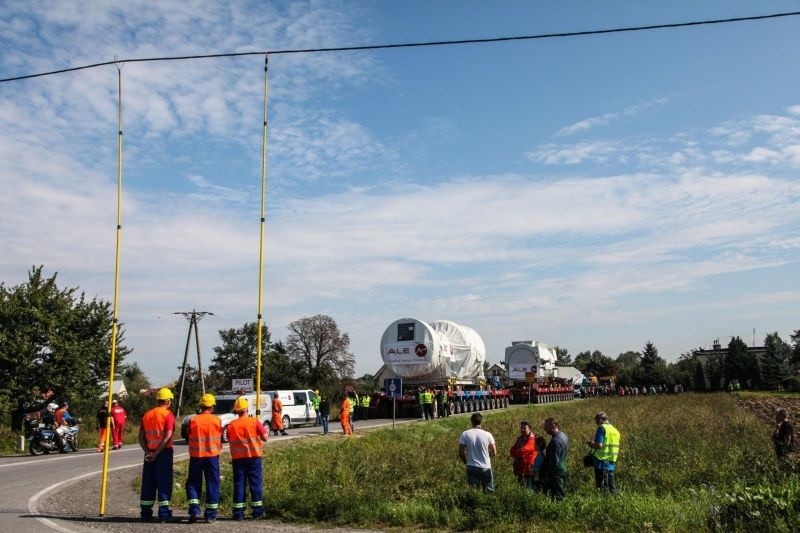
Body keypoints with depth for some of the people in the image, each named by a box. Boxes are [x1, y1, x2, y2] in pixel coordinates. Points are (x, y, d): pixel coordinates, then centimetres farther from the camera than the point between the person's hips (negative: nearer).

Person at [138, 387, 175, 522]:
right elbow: (168, 437, -17)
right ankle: (164, 513, 1)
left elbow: (141, 437, 4)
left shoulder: (147, 415, 9)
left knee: (148, 483, 11)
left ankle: (146, 513, 14)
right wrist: (156, 454, -14)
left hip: (149, 453, 5)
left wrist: (148, 452, -4)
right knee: (164, 483, 1)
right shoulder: (168, 415, -9)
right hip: (164, 452, -5)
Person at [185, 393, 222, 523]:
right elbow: (220, 438, 5)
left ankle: (194, 510, -2)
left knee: (193, 483, 12)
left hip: (196, 456, 0)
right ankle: (210, 515, 8)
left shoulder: (193, 420, -4)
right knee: (212, 484, 7)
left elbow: (188, 439, 5)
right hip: (212, 455, 0)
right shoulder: (217, 420, -5)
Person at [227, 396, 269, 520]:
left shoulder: (231, 425, 1)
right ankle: (257, 511, 7)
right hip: (254, 456, -2)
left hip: (237, 458, 2)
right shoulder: (254, 422, -6)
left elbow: (230, 441, 8)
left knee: (239, 484, 5)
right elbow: (265, 438, -8)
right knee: (255, 483, 5)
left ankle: (238, 512, 5)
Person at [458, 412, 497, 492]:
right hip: (485, 468, -1)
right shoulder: (487, 435, -7)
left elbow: (461, 453, -5)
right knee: (489, 492, 11)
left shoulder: (465, 434, -6)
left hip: (471, 468, 1)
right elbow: (494, 453, -6)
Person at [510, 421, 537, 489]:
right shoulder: (520, 439, 13)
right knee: (521, 486, 15)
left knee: (528, 488, -5)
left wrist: (516, 453, -1)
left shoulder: (532, 440, -14)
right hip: (520, 468, 8)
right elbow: (513, 450, 10)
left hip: (528, 467, -8)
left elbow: (522, 450, -21)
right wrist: (518, 455, -10)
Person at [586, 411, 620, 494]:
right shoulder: (615, 430, 14)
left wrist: (590, 443, 1)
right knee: (611, 485, 13)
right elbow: (614, 447, 18)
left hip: (602, 461, -7)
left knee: (602, 486, -3)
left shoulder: (602, 428, -9)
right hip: (612, 462, 7)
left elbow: (599, 445, -19)